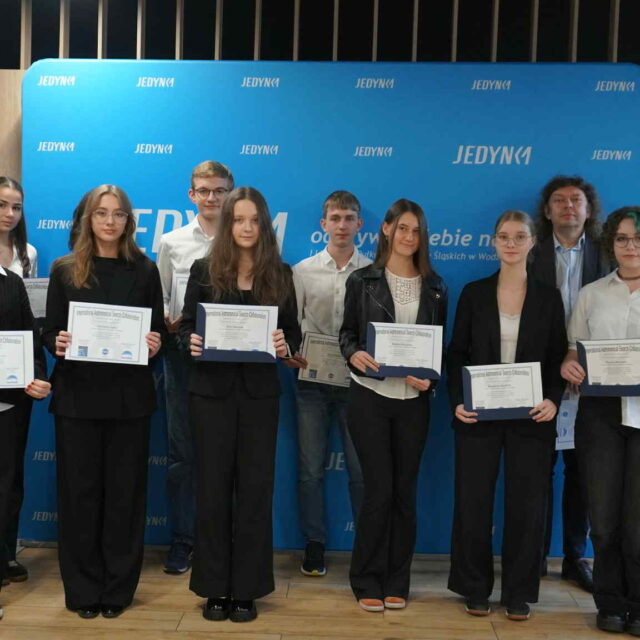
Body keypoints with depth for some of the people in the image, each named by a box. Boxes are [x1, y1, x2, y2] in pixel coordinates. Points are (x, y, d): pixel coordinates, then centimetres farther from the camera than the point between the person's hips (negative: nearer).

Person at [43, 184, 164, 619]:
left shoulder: (145, 270, 5)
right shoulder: (65, 270, 5)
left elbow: (158, 330, 7)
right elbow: (50, 331, 5)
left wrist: (155, 345, -15)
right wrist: (58, 344, -17)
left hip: (130, 396, 0)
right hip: (77, 394, 0)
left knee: (125, 489, 6)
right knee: (79, 490, 5)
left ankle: (118, 588, 19)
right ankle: (82, 588, 19)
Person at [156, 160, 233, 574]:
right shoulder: (172, 243, 10)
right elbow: (159, 298, 11)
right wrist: (167, 320, -9)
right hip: (183, 352, 2)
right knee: (182, 450, 7)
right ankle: (182, 540, 19)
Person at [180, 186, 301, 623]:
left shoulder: (279, 274, 5)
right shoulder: (204, 270, 3)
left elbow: (293, 331, 5)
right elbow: (187, 326, 4)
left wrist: (286, 346, -16)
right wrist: (191, 343, -18)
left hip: (260, 392, 1)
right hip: (212, 390, 0)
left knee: (255, 486, 5)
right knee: (213, 485, 5)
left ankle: (247, 588, 18)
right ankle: (215, 587, 19)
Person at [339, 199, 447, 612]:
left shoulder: (434, 287, 8)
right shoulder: (363, 280, 2)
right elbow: (347, 332, 4)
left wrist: (431, 377, -10)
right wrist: (354, 354, -18)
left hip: (413, 400, 2)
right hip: (370, 396, -2)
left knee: (405, 490, 8)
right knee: (379, 489, -2)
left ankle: (397, 583, 22)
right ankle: (368, 582, 16)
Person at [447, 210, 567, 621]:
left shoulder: (548, 297, 4)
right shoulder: (474, 293, 3)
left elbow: (559, 358, 5)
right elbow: (457, 354, 3)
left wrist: (553, 400, -12)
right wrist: (457, 401, -10)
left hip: (531, 417, 0)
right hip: (479, 416, 0)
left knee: (527, 504, 6)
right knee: (474, 502, 6)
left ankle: (519, 593, 22)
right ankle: (475, 589, 22)